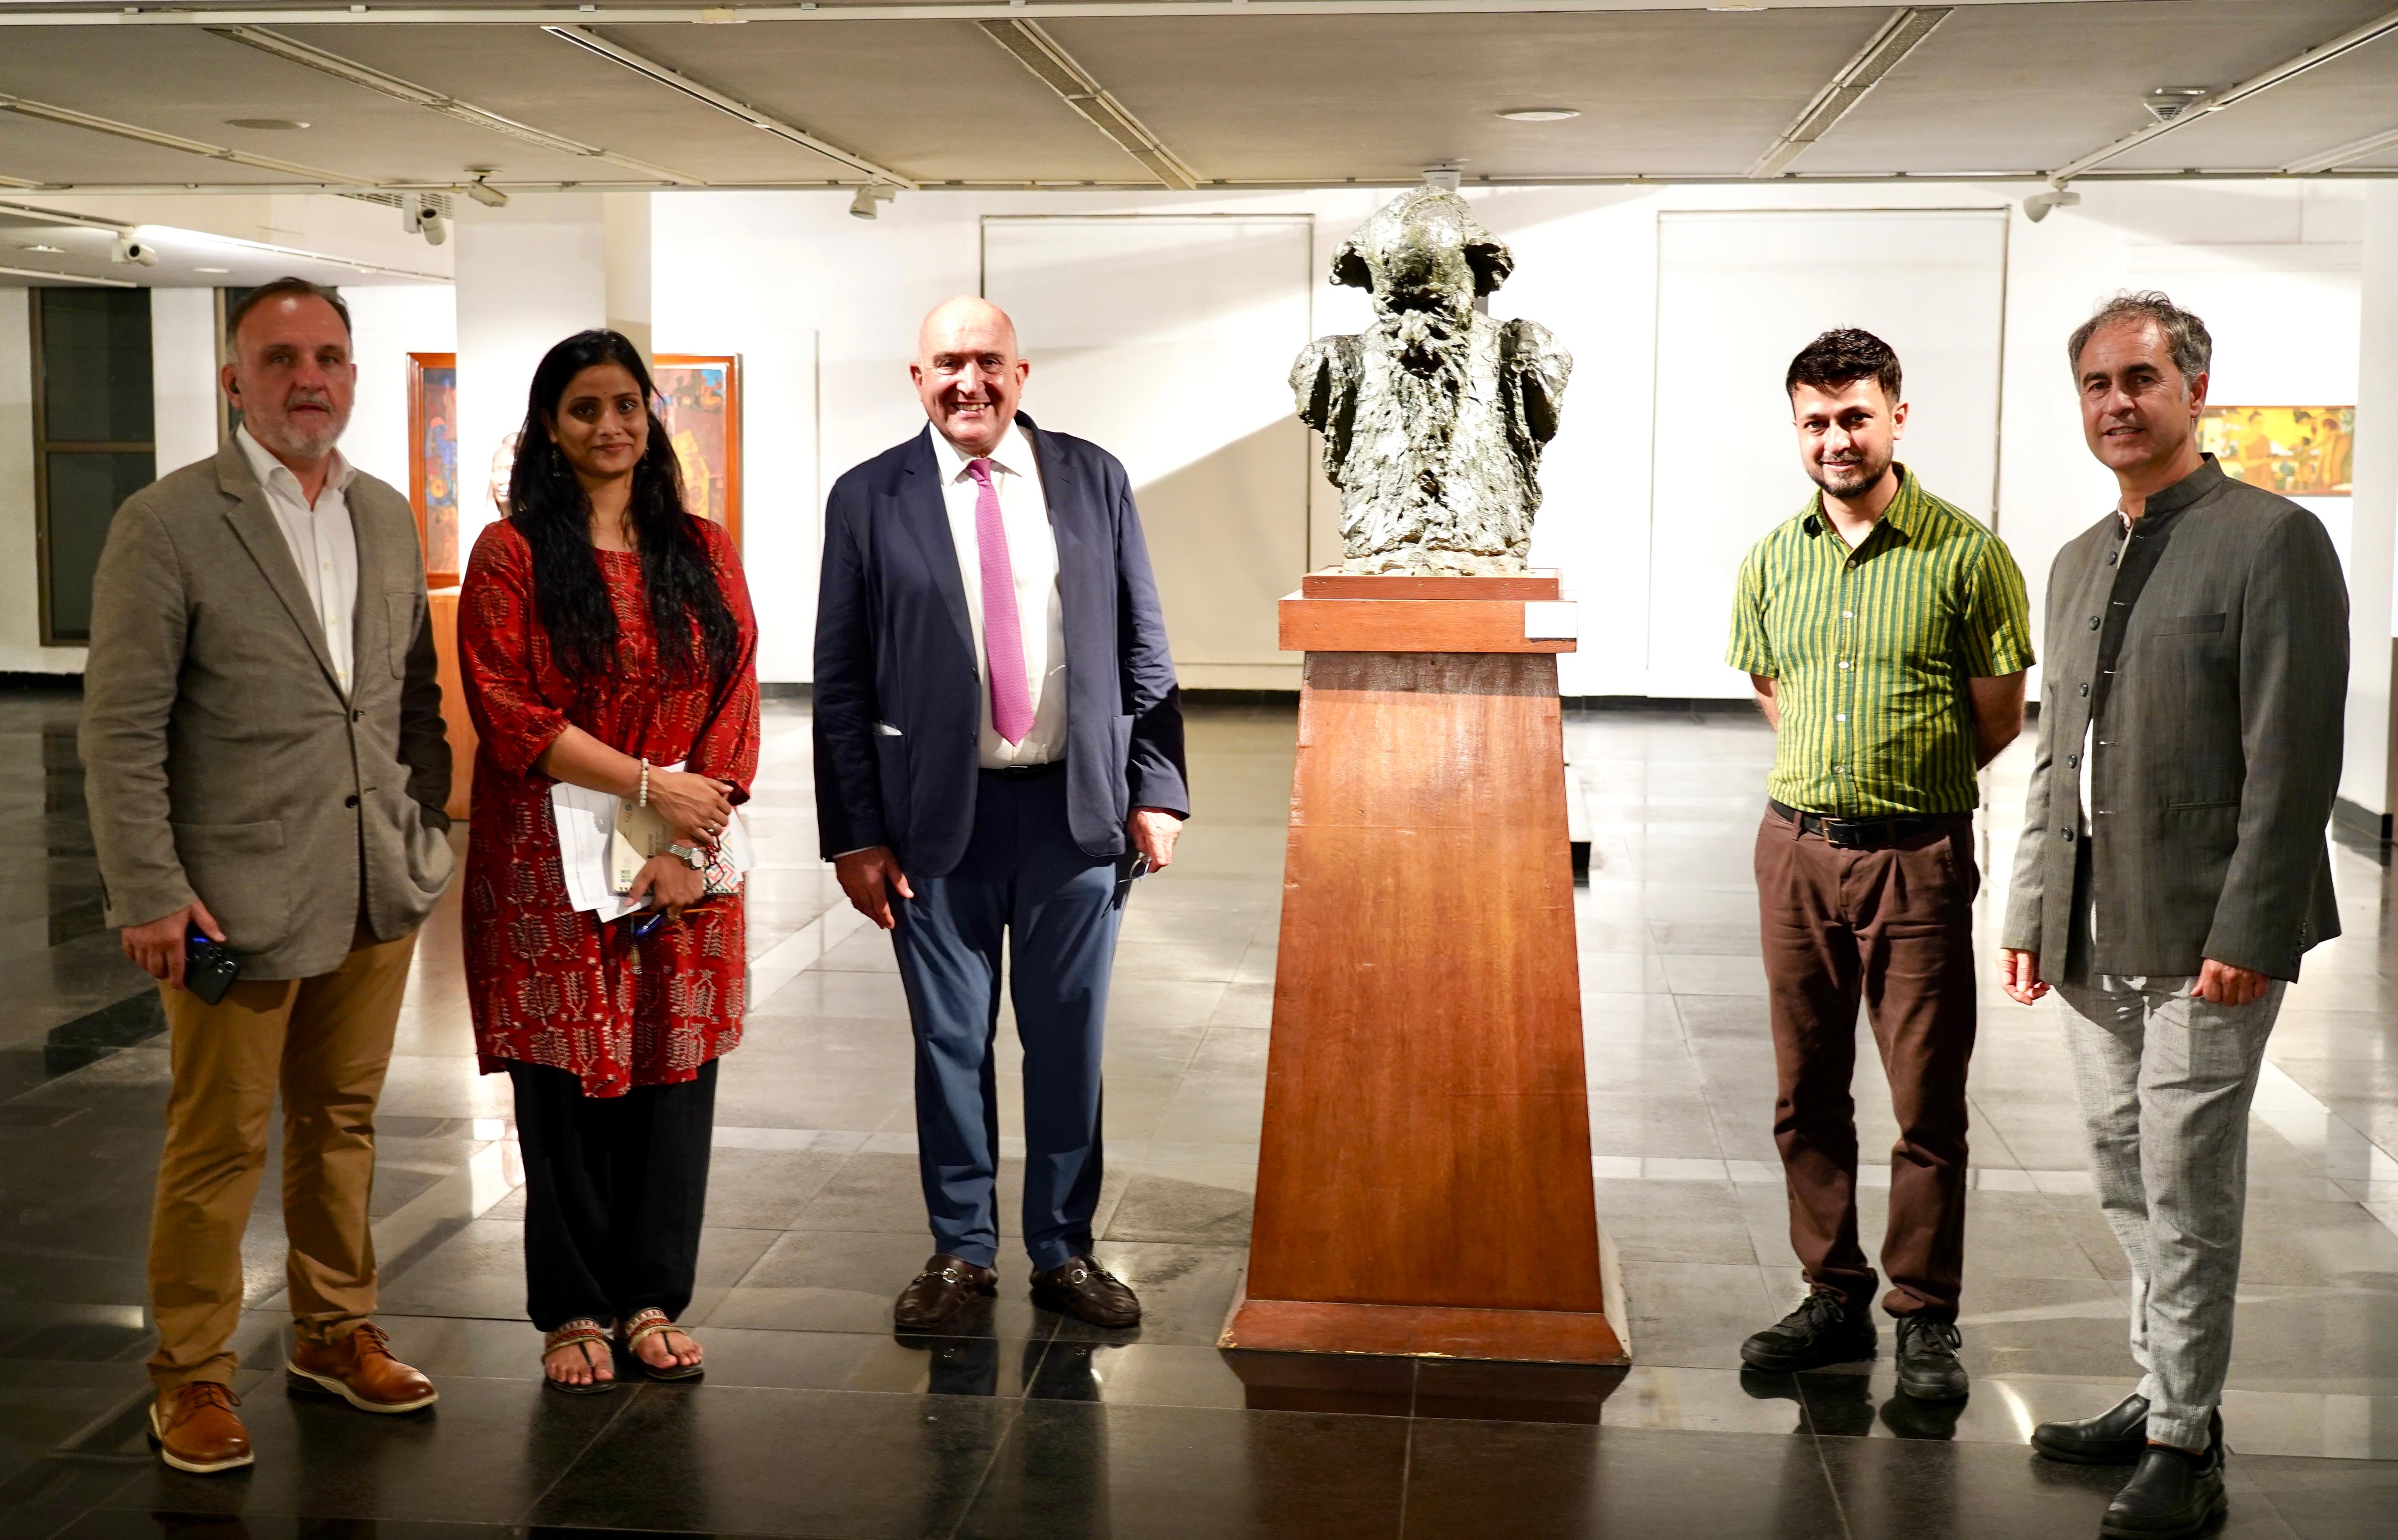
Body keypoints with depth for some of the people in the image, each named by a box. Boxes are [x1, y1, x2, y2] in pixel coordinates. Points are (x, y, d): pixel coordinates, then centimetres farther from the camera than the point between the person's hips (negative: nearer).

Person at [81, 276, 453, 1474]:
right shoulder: (168, 523, -8)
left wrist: (426, 825, 9)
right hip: (240, 899, -5)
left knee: (342, 1123, 16)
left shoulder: (388, 517, 9)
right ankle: (193, 1376, 20)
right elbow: (120, 730, -10)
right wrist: (150, 897, -13)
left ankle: (334, 1332, 32)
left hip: (377, 889, 5)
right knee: (219, 1143, 5)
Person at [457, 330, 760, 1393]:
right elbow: (508, 714, -8)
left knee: (673, 1076, 5)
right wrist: (650, 784, -13)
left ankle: (651, 1299, 19)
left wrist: (686, 845, -8)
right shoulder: (512, 555, -1)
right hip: (550, 863, -2)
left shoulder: (702, 550, 9)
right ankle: (573, 1312, 18)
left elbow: (734, 702, 4)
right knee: (566, 1085, 3)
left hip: (683, 867, 3)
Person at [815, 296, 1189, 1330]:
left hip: (1077, 809, 1)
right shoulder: (870, 499, 1)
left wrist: (1157, 789, 0)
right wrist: (855, 833, -4)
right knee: (950, 1042, 9)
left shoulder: (1093, 480, 4)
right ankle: (961, 1249, 25)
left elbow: (1142, 647, 6)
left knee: (1068, 1040, 9)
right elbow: (840, 681, 1)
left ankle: (1065, 1251, 24)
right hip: (937, 816, -1)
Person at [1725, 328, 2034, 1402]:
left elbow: (1998, 718, -1)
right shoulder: (1772, 561, 6)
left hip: (1918, 858, -4)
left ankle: (1926, 1320, 14)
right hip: (1796, 849, 4)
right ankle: (1834, 1299, 23)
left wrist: (1903, 780, 5)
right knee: (1806, 1093, 10)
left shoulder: (1967, 556, -7)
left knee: (1928, 1103, 2)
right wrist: (1832, 774, 12)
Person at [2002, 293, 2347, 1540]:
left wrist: (2246, 933, -17)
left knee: (2186, 1195, -2)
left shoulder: (2271, 541, -7)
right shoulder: (2078, 563, 16)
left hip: (2201, 938, -7)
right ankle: (2161, 1393, 28)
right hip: (2091, 938, 7)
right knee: (2129, 1187, 14)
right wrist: (2030, 914, 14)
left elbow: (2293, 761, -13)